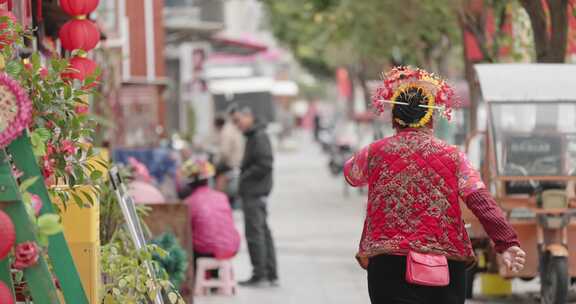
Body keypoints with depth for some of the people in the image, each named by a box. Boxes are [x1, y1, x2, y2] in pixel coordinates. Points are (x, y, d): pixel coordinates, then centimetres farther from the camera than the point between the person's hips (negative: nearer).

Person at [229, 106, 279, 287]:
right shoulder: (253, 136, 17)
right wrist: (243, 174, 8)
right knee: (263, 232, 13)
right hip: (255, 192, 11)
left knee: (254, 233, -7)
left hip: (255, 193, -11)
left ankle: (259, 276, -4)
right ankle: (271, 275, 17)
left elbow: (265, 164, -22)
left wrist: (245, 176, -15)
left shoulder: (259, 137, -14)